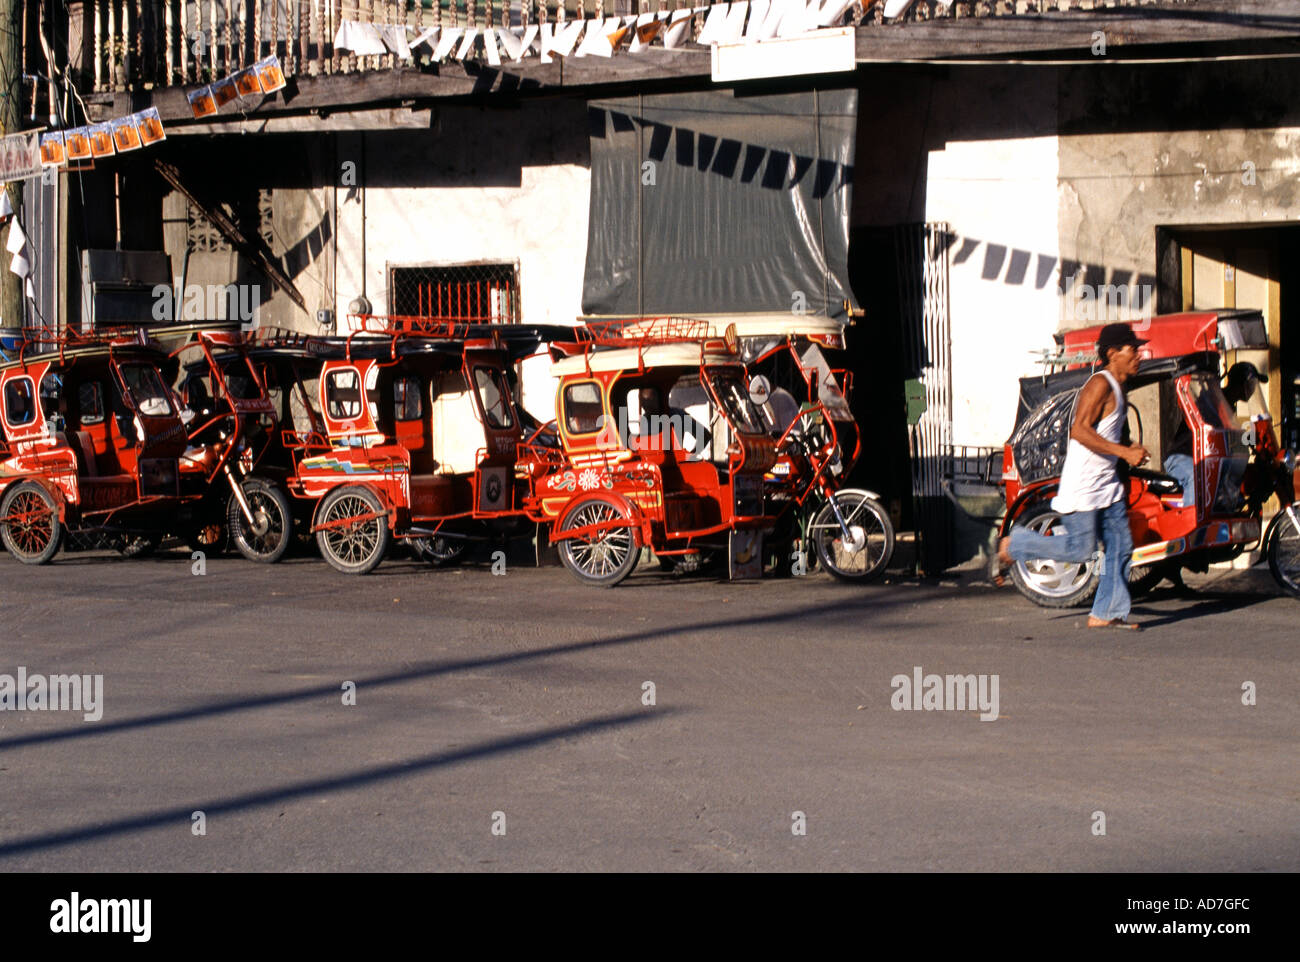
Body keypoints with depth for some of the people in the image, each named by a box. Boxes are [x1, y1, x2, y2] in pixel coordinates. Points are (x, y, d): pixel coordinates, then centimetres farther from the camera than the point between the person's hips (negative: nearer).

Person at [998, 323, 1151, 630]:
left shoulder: (1117, 389, 15)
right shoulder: (1100, 385, -16)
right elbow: (1079, 430, -25)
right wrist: (1124, 452, -25)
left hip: (1107, 483, 10)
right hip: (1082, 486, -10)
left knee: (1121, 547, 4)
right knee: (1079, 550, -7)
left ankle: (1106, 613, 8)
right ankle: (1015, 544, 12)